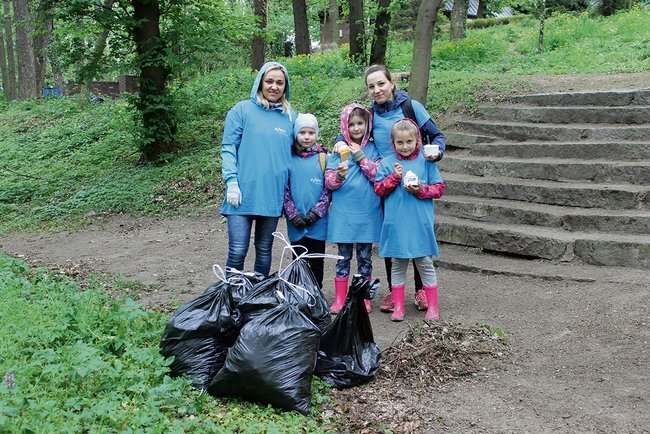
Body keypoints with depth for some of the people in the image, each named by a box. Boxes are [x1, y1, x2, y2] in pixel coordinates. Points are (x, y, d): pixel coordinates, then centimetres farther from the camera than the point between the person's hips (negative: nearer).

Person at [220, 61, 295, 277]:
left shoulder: (290, 117, 12)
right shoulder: (242, 110, 1)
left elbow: (293, 153, 17)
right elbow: (228, 147, -2)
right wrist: (232, 181, -12)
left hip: (273, 195, 4)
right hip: (243, 193, -3)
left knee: (264, 250, 13)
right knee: (237, 251, -6)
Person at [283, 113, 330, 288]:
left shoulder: (324, 158, 0)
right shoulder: (289, 158, 2)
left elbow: (328, 189, -2)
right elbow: (284, 188, 0)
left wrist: (316, 212, -11)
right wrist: (293, 214, -9)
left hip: (318, 222, -1)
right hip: (296, 223, 1)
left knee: (317, 262, 7)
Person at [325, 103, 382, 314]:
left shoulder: (373, 149, 5)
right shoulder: (339, 149, 4)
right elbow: (328, 181, -1)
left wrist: (360, 156, -10)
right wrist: (339, 176, -22)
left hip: (367, 212, 0)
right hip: (343, 212, 0)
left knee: (365, 256, 9)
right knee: (343, 256, 6)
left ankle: (364, 298, 19)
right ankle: (339, 298, 13)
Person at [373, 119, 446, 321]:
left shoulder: (426, 162, 2)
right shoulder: (386, 163, 5)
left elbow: (439, 188, 2)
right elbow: (378, 189, 0)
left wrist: (421, 190, -14)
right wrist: (394, 177, -14)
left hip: (420, 223, -1)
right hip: (396, 223, 1)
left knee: (425, 263, 5)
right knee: (398, 264, 9)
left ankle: (432, 306, 14)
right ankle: (398, 306, 18)